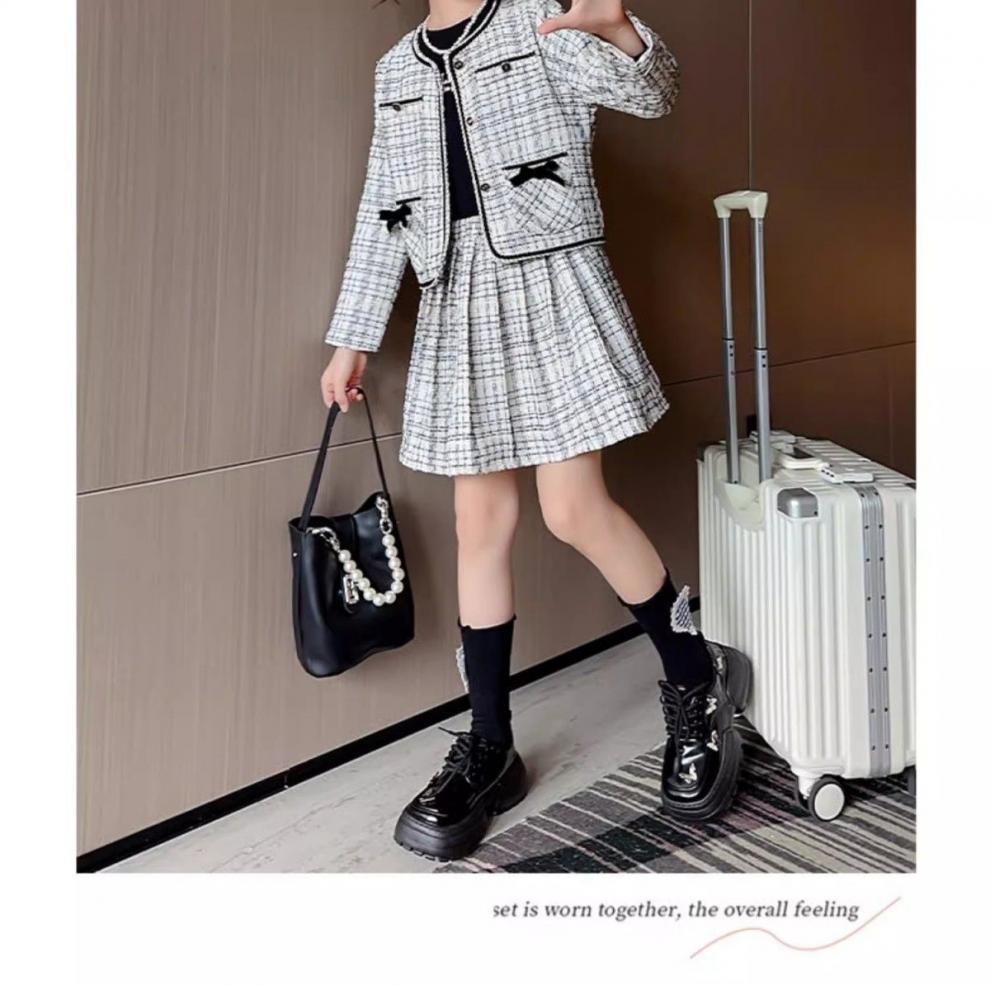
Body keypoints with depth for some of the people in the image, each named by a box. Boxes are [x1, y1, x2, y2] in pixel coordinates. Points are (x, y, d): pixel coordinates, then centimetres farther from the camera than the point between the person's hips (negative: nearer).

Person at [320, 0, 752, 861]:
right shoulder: (395, 71, 20)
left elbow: (652, 95, -7)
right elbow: (381, 216, 19)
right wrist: (352, 338, 16)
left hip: (550, 290, -4)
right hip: (458, 312, 5)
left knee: (575, 510, -11)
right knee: (481, 523, 3)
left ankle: (696, 679, 13)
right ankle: (489, 746, 14)